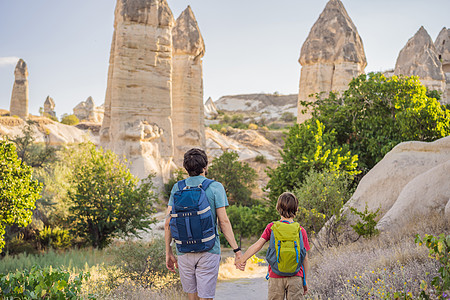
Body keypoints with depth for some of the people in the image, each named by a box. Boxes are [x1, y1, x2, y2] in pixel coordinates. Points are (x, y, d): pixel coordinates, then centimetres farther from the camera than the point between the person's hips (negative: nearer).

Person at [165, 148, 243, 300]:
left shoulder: (177, 188, 5)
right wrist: (237, 250, -4)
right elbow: (223, 221, -8)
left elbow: (168, 223, 2)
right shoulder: (215, 187, -4)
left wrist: (168, 253, 10)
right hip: (208, 250, -3)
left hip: (184, 251, 3)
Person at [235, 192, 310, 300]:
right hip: (295, 277, 0)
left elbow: (258, 245, -12)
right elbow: (305, 258, 2)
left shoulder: (271, 227, 0)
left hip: (275, 276, 0)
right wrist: (305, 281, 10)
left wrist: (242, 259, -14)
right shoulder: (301, 231, 0)